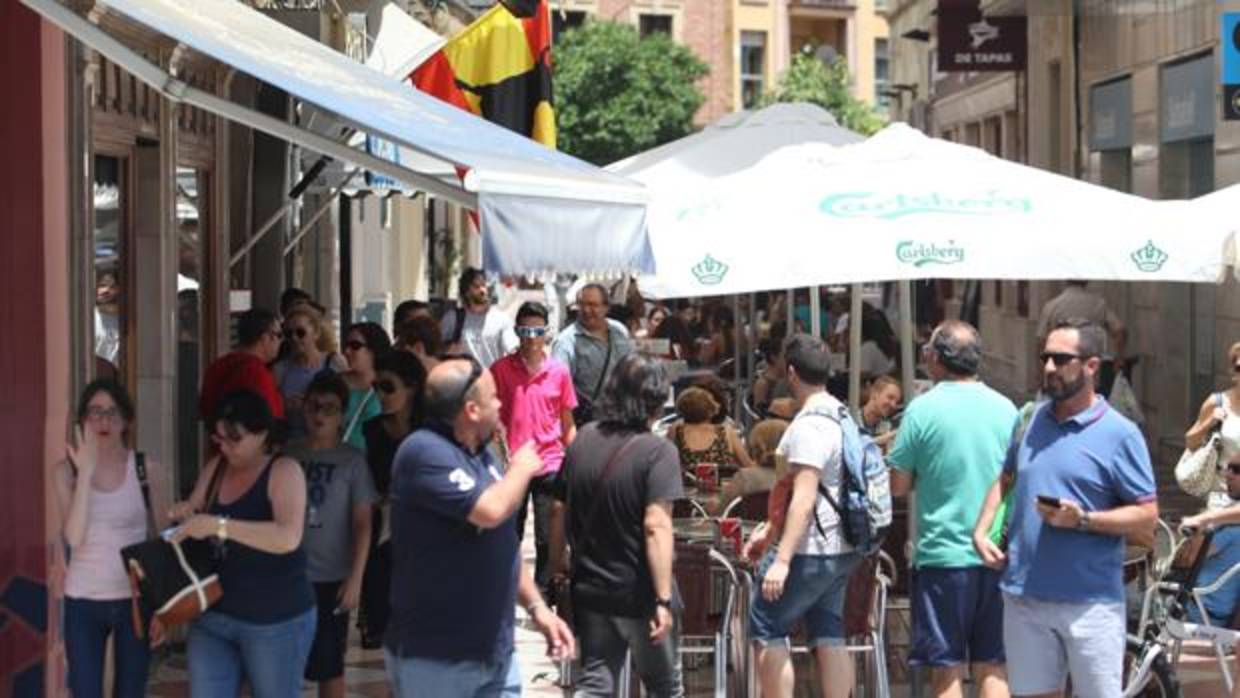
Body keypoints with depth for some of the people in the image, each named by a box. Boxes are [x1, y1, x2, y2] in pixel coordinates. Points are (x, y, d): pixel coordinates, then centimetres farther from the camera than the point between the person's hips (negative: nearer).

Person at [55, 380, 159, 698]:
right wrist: (86, 472, -22)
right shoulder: (66, 470, -2)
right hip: (83, 603, 0)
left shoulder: (147, 468, -3)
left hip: (134, 600, 0)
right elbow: (74, 537, -16)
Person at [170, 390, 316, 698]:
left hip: (276, 619, -6)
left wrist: (220, 526, -32)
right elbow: (194, 510, 20)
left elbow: (289, 537, -29)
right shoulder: (216, 468, 6)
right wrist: (185, 513, -5)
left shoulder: (284, 471, -14)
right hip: (214, 615, 6)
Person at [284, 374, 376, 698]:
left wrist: (355, 578, -11)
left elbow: (362, 524, -5)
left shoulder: (352, 460, -3)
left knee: (329, 665, 5)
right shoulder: (288, 455, 3)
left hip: (330, 578, -2)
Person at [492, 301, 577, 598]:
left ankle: (543, 596, 15)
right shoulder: (501, 369, -1)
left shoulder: (559, 371, 2)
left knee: (548, 539, 3)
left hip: (550, 465, 0)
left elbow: (568, 425, 9)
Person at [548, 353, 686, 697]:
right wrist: (664, 599, -24)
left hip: (591, 591, 5)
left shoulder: (583, 440, 2)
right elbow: (656, 526, -24)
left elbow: (560, 511, 7)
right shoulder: (657, 452, -17)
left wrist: (558, 564, 20)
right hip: (640, 594, -5)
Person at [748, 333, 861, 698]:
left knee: (766, 629, 0)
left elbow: (804, 499, -24)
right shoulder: (841, 415, 12)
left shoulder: (808, 426, -18)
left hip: (811, 550, -9)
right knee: (828, 636, 11)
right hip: (841, 548, 9)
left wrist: (781, 559, -26)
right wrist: (770, 531, 27)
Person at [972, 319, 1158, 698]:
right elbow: (1005, 479, 25)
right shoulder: (1031, 420, 11)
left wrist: (1083, 519, -21)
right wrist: (981, 531, 9)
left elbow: (1146, 517, -8)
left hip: (1089, 602, -5)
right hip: (1024, 595, 5)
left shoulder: (1119, 433, -6)